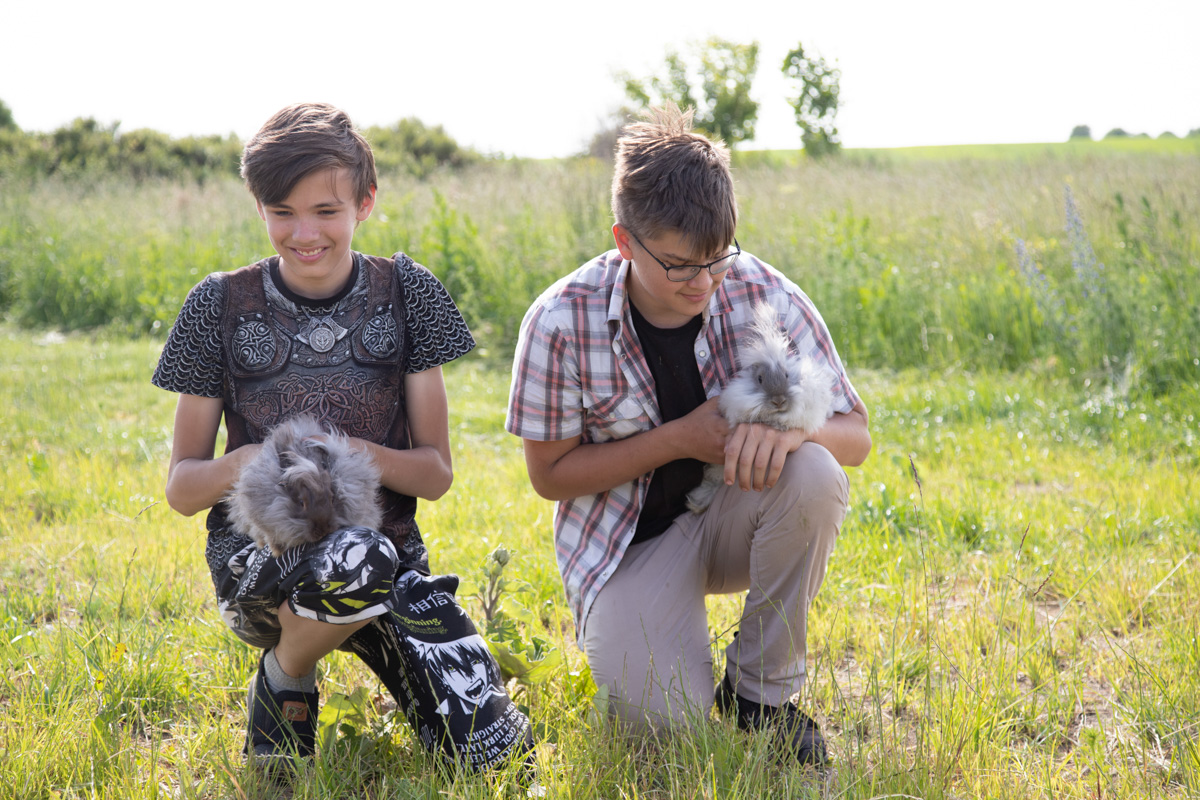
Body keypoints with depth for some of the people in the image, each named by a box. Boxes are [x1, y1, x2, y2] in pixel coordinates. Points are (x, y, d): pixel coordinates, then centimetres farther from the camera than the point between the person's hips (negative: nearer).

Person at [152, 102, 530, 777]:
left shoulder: (406, 293, 2)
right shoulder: (221, 305, -1)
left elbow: (436, 472, 1)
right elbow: (181, 486, 2)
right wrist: (239, 466, -21)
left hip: (387, 538, 2)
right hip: (256, 550, -2)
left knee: (494, 747, -15)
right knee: (355, 561, -39)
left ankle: (364, 633, 15)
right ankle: (284, 676, -5)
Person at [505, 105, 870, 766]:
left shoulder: (766, 298, -16)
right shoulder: (561, 323, -19)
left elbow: (855, 436, -10)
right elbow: (549, 474, -10)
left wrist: (790, 427, -35)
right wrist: (679, 439, -23)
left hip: (735, 515, 2)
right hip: (629, 538, -2)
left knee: (812, 474, -32)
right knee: (666, 717, -25)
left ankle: (761, 688, -11)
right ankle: (616, 638, 14)